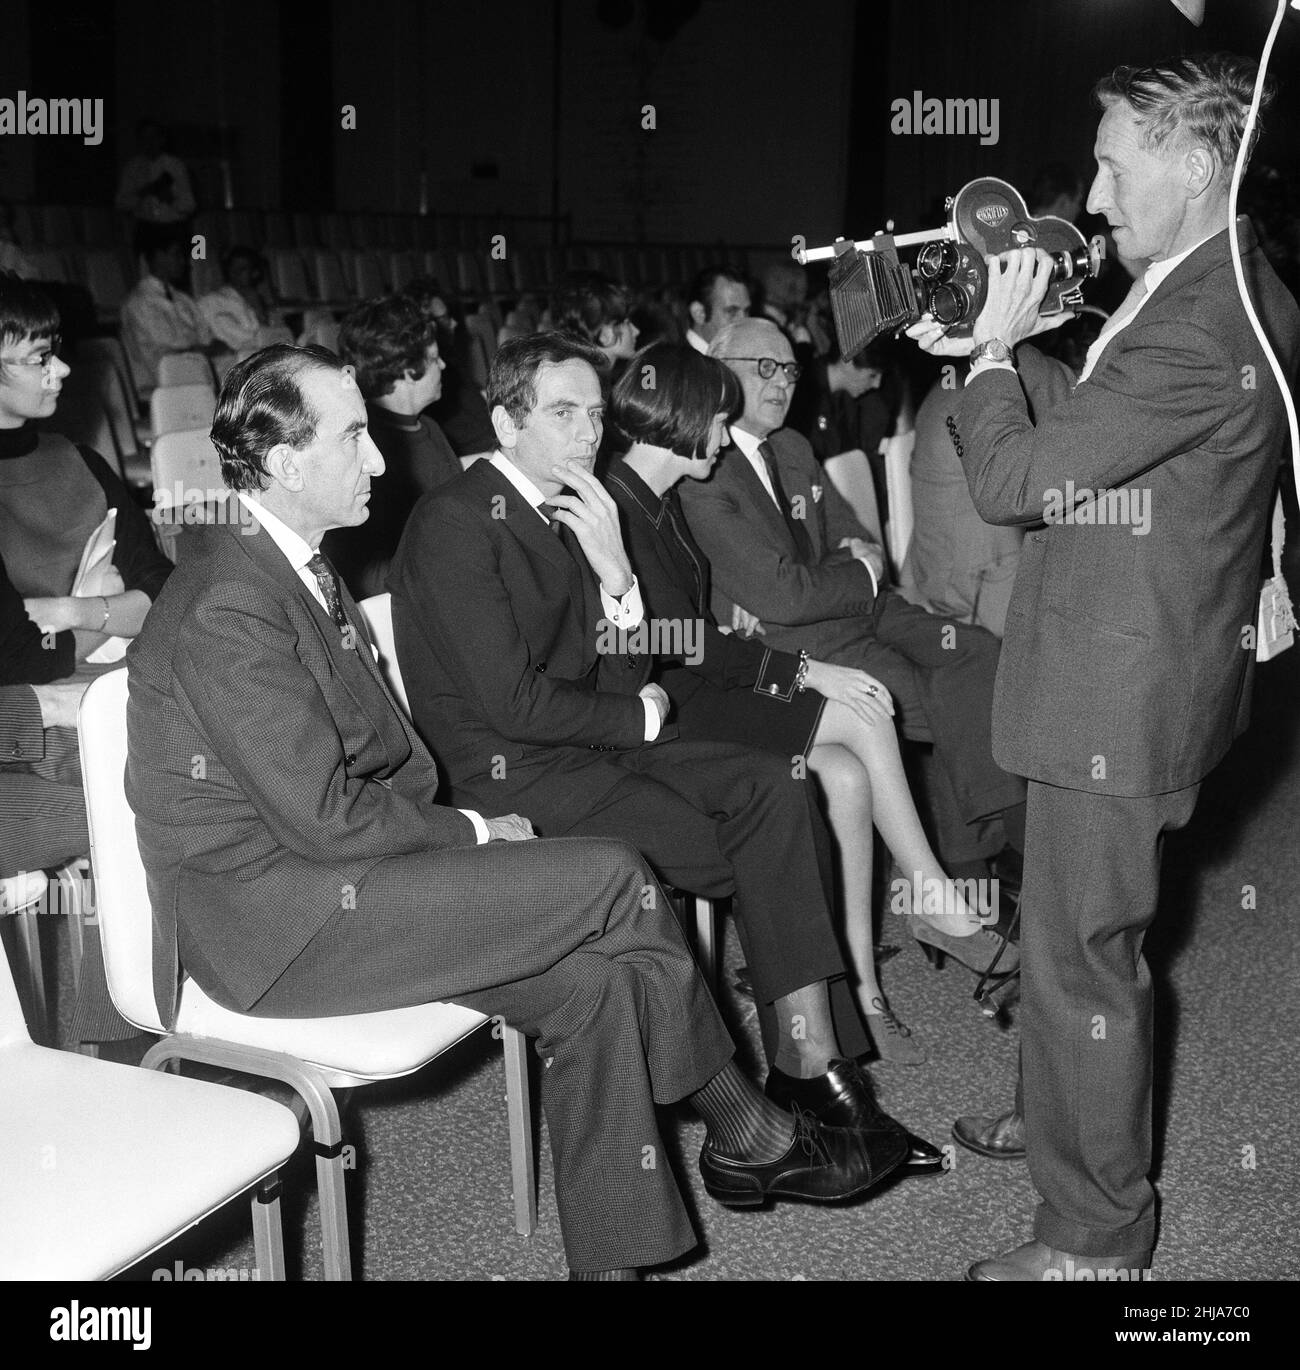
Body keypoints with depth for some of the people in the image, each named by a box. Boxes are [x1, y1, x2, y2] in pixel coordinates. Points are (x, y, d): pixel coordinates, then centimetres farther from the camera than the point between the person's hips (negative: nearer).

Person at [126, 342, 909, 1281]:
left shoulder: (296, 566, 12)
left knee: (593, 983, -9)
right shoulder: (229, 610, -20)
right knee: (612, 878, -14)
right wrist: (473, 835, -8)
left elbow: (385, 754, 14)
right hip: (268, 920, -9)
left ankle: (612, 1257, 2)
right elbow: (322, 817, -21)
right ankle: (750, 1136, 5)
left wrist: (455, 829, -2)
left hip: (322, 870, 9)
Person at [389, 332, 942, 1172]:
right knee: (759, 850, -16)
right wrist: (643, 716, -7)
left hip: (590, 746, 8)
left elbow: (625, 677, 8)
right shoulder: (457, 523, -13)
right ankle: (807, 1061, 1)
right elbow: (513, 702, -19)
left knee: (777, 790, -12)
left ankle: (812, 1059, -12)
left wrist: (616, 576, -8)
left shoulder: (570, 513, 11)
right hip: (511, 773, -8)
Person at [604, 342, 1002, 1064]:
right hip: (661, 712, -8)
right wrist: (806, 672, -16)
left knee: (846, 773, -13)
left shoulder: (663, 500, 16)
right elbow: (681, 644, -19)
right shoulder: (616, 506, -15)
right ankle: (936, 900, -2)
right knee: (861, 718, -17)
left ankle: (862, 985, -10)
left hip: (697, 690, 8)